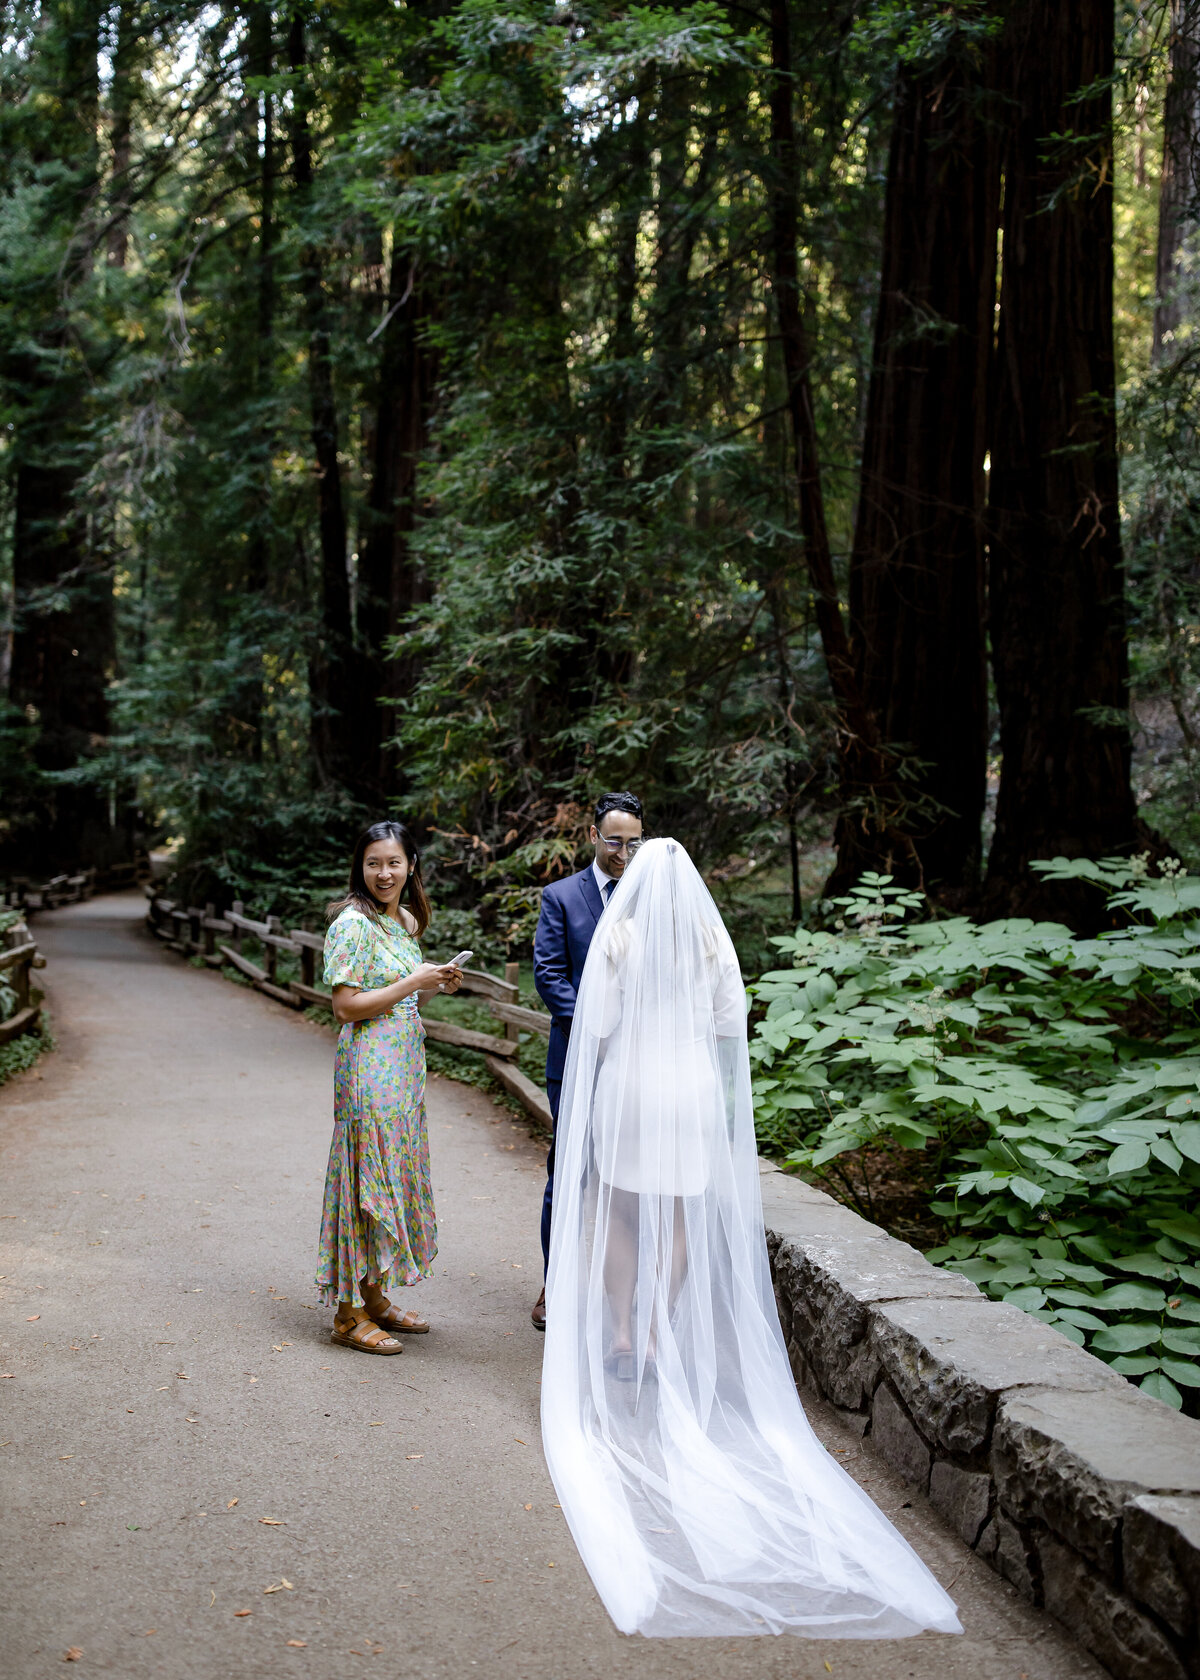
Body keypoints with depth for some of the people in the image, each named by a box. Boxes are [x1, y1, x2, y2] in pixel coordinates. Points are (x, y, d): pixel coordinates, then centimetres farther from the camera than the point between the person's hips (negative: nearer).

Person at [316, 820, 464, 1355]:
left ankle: (374, 1297, 23)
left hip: (405, 1062, 9)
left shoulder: (405, 920, 12)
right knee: (368, 1176, -5)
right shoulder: (354, 923, -13)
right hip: (369, 1065, -9)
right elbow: (347, 1005, -18)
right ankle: (349, 1315, 4)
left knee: (394, 1174, 13)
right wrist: (415, 982, -16)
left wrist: (436, 985, 3)